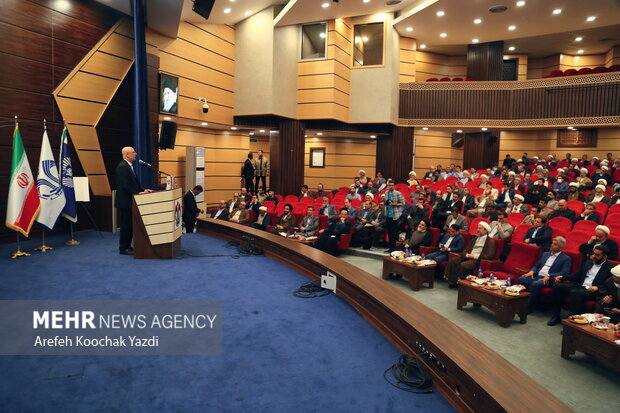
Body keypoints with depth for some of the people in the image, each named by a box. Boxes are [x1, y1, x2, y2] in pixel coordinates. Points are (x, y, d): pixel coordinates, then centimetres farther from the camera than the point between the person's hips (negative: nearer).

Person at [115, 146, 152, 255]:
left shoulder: (129, 166, 16)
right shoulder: (122, 167, -16)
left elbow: (134, 183, 19)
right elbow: (125, 185, -23)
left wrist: (142, 190, 7)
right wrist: (137, 193, -22)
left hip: (130, 201, 10)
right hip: (125, 201, -10)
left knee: (130, 225, 14)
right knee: (126, 225, -2)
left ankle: (127, 246, 22)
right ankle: (123, 248, 7)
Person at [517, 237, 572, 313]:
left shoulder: (566, 258, 5)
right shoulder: (545, 254, 24)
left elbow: (564, 273, -8)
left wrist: (549, 276, -20)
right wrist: (532, 271, 2)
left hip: (548, 279, -6)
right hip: (536, 276, 6)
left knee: (535, 284, -35)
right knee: (520, 279, -22)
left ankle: (529, 307, -23)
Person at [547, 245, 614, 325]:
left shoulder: (610, 267, 1)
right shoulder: (588, 262, 21)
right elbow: (578, 275, 26)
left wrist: (597, 287, -25)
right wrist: (563, 277, 12)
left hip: (592, 291, -7)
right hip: (579, 286, 7)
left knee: (575, 292, -37)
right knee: (556, 286, -15)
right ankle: (556, 316, -11)